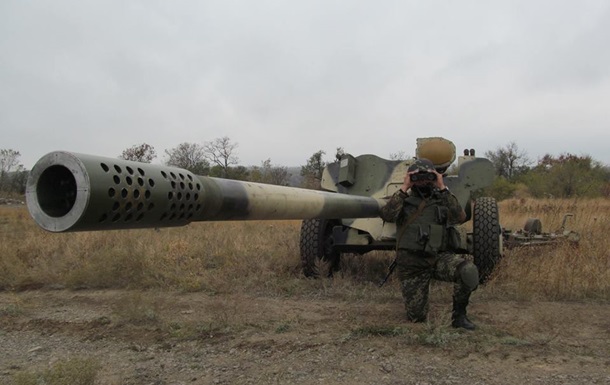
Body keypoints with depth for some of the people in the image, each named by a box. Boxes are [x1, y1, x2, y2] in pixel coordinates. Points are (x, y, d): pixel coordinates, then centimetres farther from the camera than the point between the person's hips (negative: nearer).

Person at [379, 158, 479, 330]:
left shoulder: (442, 199, 9)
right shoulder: (403, 200, 7)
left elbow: (460, 217, -11)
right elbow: (387, 215, -14)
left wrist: (443, 189, -11)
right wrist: (403, 189, -13)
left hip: (440, 257, 1)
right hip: (411, 264, 0)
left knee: (469, 271, -31)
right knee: (416, 318, -1)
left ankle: (459, 315, -7)